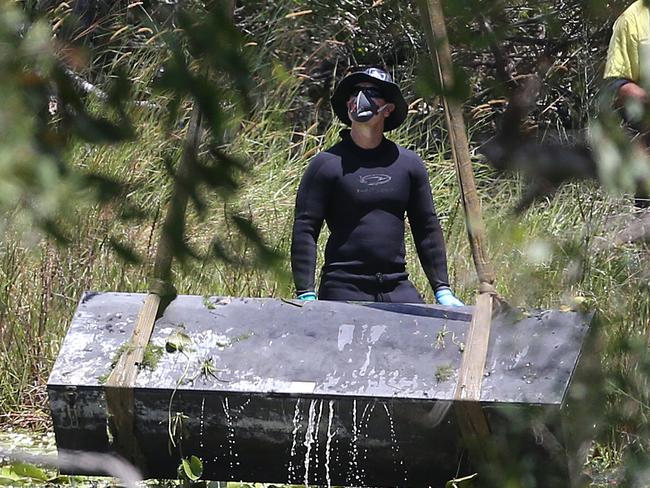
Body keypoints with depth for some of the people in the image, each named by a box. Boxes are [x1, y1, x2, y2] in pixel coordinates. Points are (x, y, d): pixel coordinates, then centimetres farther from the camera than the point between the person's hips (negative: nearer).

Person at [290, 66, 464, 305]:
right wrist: (306, 294, -12)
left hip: (398, 289, 3)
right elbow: (304, 231, -3)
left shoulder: (408, 163, 11)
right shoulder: (327, 164, -1)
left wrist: (442, 290, 13)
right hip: (343, 290, -3)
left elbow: (427, 229, 17)